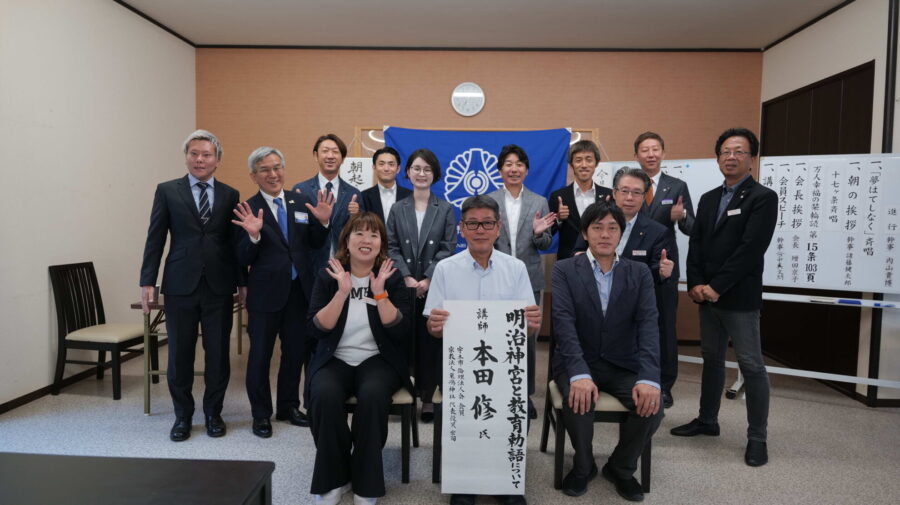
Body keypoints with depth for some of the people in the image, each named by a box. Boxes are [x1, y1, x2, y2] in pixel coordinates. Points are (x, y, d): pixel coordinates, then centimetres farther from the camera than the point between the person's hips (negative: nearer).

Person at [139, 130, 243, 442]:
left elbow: (235, 241, 6)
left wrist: (242, 282, 5)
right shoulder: (167, 191, 4)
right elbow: (155, 239, 2)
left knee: (218, 354, 7)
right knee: (179, 355, 8)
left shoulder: (230, 195, 6)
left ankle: (213, 413, 25)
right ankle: (183, 416, 25)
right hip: (180, 286, 0)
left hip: (219, 287, 1)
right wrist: (148, 281, -2)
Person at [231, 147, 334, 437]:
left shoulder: (301, 203, 5)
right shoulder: (248, 209, -7)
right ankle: (261, 414, 25)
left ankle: (288, 407, 34)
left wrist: (322, 221, -9)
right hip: (265, 293, -4)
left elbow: (316, 245, 8)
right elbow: (243, 260, -9)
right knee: (260, 355, 8)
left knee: (297, 351, 15)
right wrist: (253, 235, -26)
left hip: (299, 290, 4)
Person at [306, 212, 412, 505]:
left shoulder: (393, 278, 1)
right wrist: (342, 292, -18)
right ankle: (333, 479, -8)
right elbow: (317, 329, -8)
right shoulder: (328, 277, 3)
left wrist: (379, 293, -19)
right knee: (324, 395, -30)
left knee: (372, 395, -32)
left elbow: (401, 332, -9)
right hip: (335, 359, 1)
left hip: (378, 359, -1)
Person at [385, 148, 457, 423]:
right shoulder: (397, 209, 8)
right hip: (404, 286, 1)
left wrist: (428, 279, -13)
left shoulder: (445, 209, 4)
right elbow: (392, 247, 2)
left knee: (431, 341, 3)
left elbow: (448, 248, -3)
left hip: (435, 286, -1)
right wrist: (407, 278, -11)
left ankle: (428, 396, 13)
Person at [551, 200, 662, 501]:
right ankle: (583, 465, 2)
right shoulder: (564, 270, -4)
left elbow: (648, 325, -9)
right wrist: (579, 374, -31)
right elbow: (564, 323, -16)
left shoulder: (640, 274, 3)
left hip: (624, 365, 2)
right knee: (577, 400, -31)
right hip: (578, 363, -2)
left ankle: (621, 468, 8)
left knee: (651, 405, -23)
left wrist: (648, 378, -26)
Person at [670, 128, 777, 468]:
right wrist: (695, 285, -5)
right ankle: (707, 420, 28)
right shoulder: (708, 199, 14)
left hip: (740, 298, -6)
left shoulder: (763, 198, -6)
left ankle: (757, 437, 10)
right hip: (707, 296, 6)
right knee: (712, 360, 15)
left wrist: (716, 287, -17)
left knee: (751, 366, -1)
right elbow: (695, 246, 9)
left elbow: (751, 249, -16)